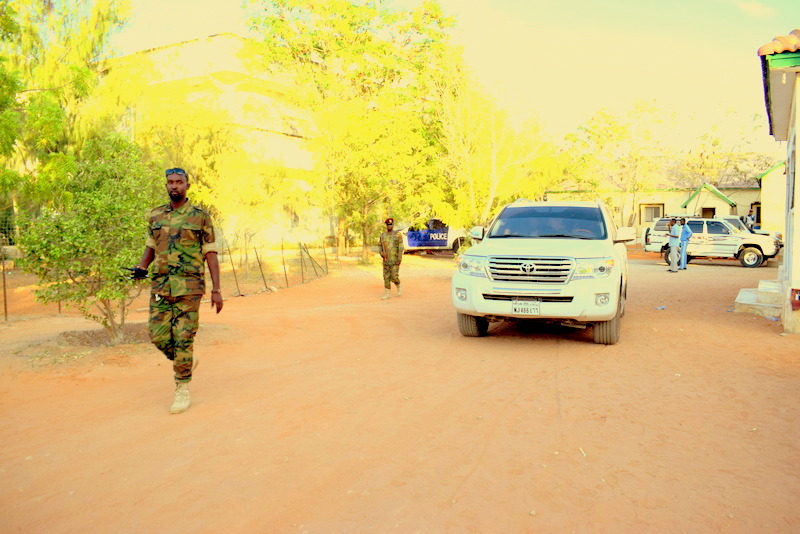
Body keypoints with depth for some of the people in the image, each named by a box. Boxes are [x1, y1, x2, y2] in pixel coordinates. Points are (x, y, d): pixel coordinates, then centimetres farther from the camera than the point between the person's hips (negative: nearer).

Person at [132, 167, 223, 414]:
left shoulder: (200, 216, 0)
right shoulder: (156, 215, 12)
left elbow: (210, 254, -1)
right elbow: (150, 246, 22)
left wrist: (216, 290, -6)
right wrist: (141, 267, 1)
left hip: (189, 285, -4)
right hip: (160, 285, 4)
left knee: (183, 337, -4)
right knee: (159, 336, 3)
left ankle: (182, 390, 9)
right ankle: (187, 362, 31)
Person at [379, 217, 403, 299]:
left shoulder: (398, 235, -8)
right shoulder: (383, 235, 6)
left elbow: (401, 247, -11)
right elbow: (380, 247, 15)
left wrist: (399, 259, -18)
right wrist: (381, 253, -7)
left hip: (395, 259, -4)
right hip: (386, 260, 5)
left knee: (394, 276, -8)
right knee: (386, 276, 3)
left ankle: (399, 287, 20)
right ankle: (388, 293, 9)